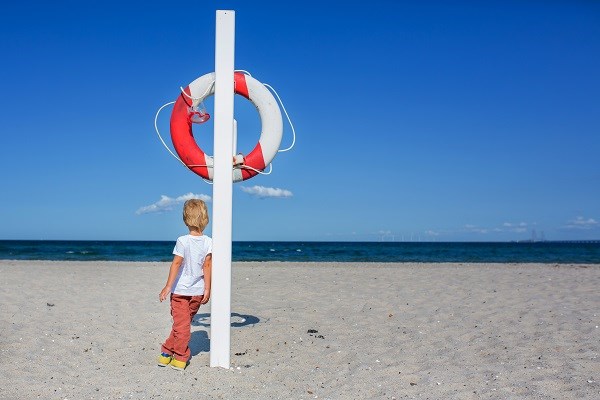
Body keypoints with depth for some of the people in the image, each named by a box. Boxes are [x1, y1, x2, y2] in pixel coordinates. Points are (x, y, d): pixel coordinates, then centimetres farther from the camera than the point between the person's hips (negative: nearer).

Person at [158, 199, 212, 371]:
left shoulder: (183, 241, -12)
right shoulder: (208, 242, -5)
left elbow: (176, 264, -14)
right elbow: (207, 265, -6)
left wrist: (168, 287, -10)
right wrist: (207, 289, -2)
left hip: (180, 289, -3)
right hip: (198, 291, 3)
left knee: (181, 323, 6)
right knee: (185, 322, 17)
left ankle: (181, 358, 12)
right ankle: (168, 351, 25)